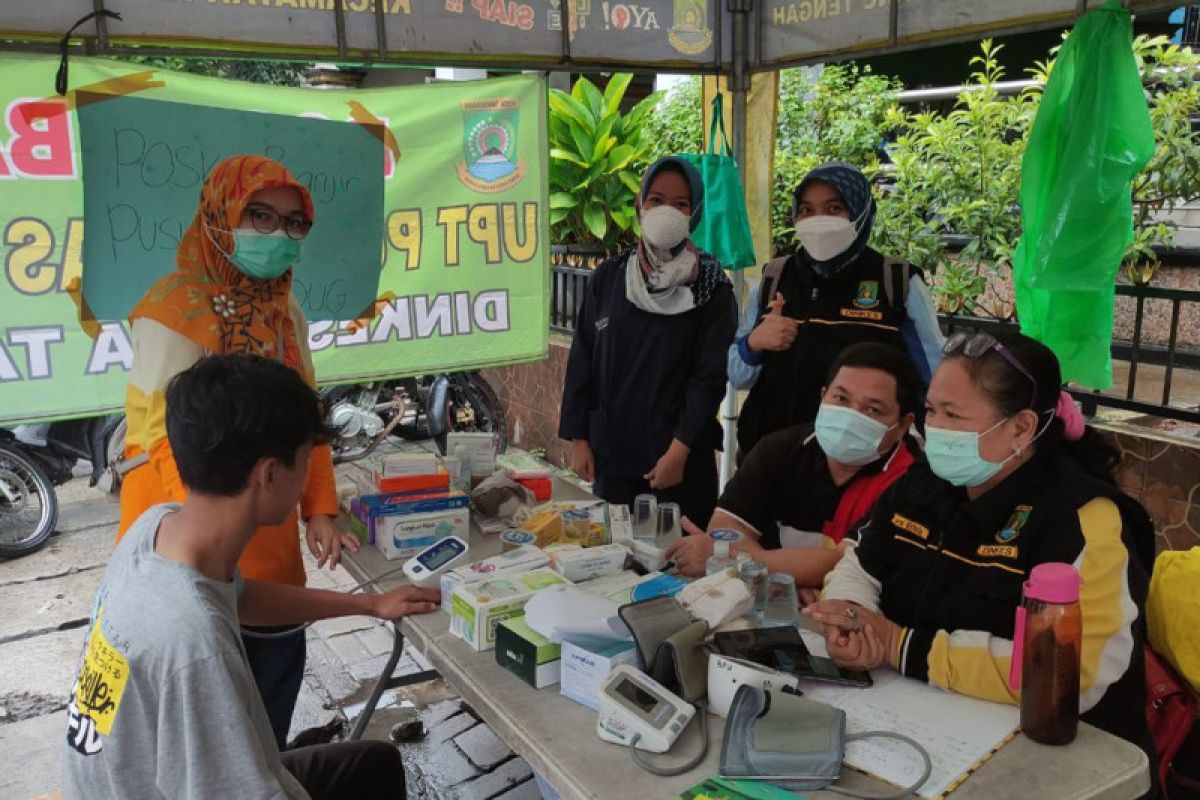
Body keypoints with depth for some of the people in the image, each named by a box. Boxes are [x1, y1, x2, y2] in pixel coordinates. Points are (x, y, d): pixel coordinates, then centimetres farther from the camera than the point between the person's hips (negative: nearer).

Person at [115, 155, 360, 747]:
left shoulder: (286, 311, 8)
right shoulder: (174, 311, -16)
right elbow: (161, 440, -20)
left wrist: (320, 510, 2)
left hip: (272, 541, 7)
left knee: (279, 667, 18)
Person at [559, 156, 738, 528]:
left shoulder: (711, 287, -3)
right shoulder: (608, 277, 5)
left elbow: (711, 376, -8)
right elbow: (582, 359, 6)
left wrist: (679, 450, -14)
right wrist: (578, 438, 2)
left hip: (681, 459, -2)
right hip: (611, 454, 3)